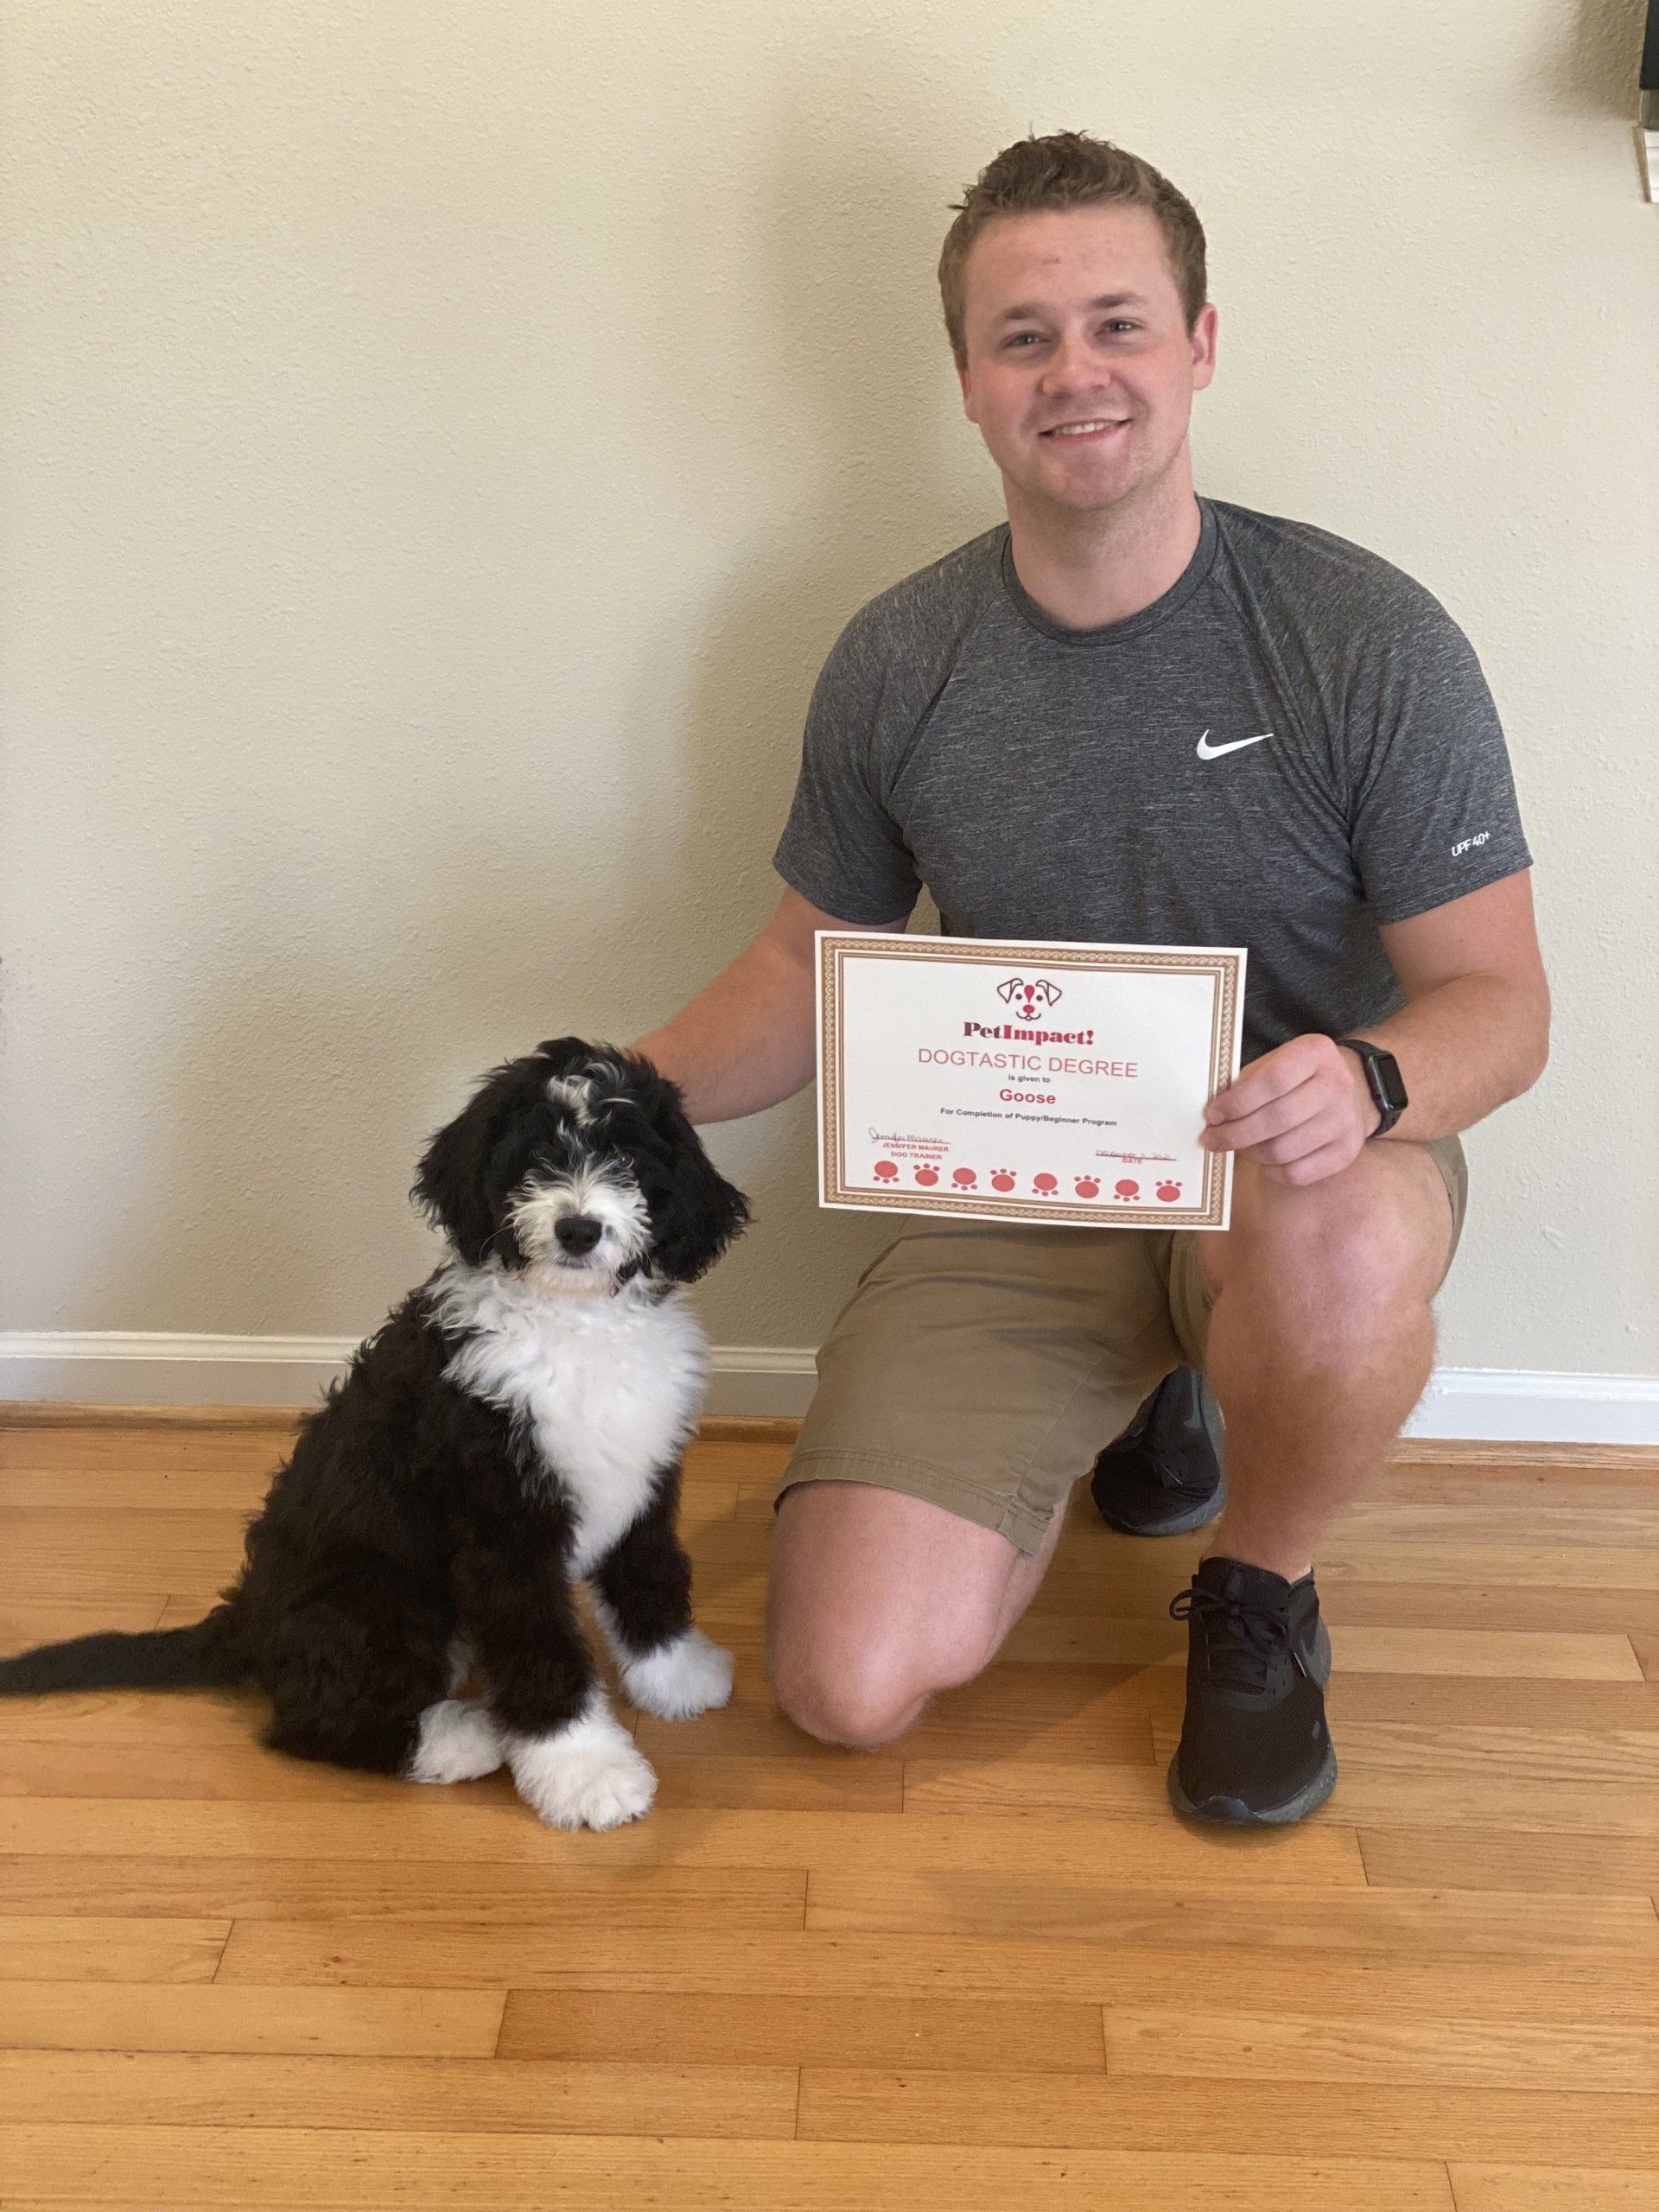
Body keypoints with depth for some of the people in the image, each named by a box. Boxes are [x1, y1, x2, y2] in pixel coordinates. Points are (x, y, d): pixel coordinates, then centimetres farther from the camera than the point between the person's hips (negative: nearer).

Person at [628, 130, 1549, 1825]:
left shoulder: (1368, 639, -10)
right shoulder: (895, 664, -2)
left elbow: (1499, 1000, -9)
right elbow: (818, 965, 10)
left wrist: (1367, 1084, -33)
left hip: (1291, 1159, -2)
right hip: (1009, 1200, 3)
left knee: (1344, 1249, -42)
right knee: (848, 1685, -12)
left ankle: (1257, 1594, -4)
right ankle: (1124, 1401, 20)